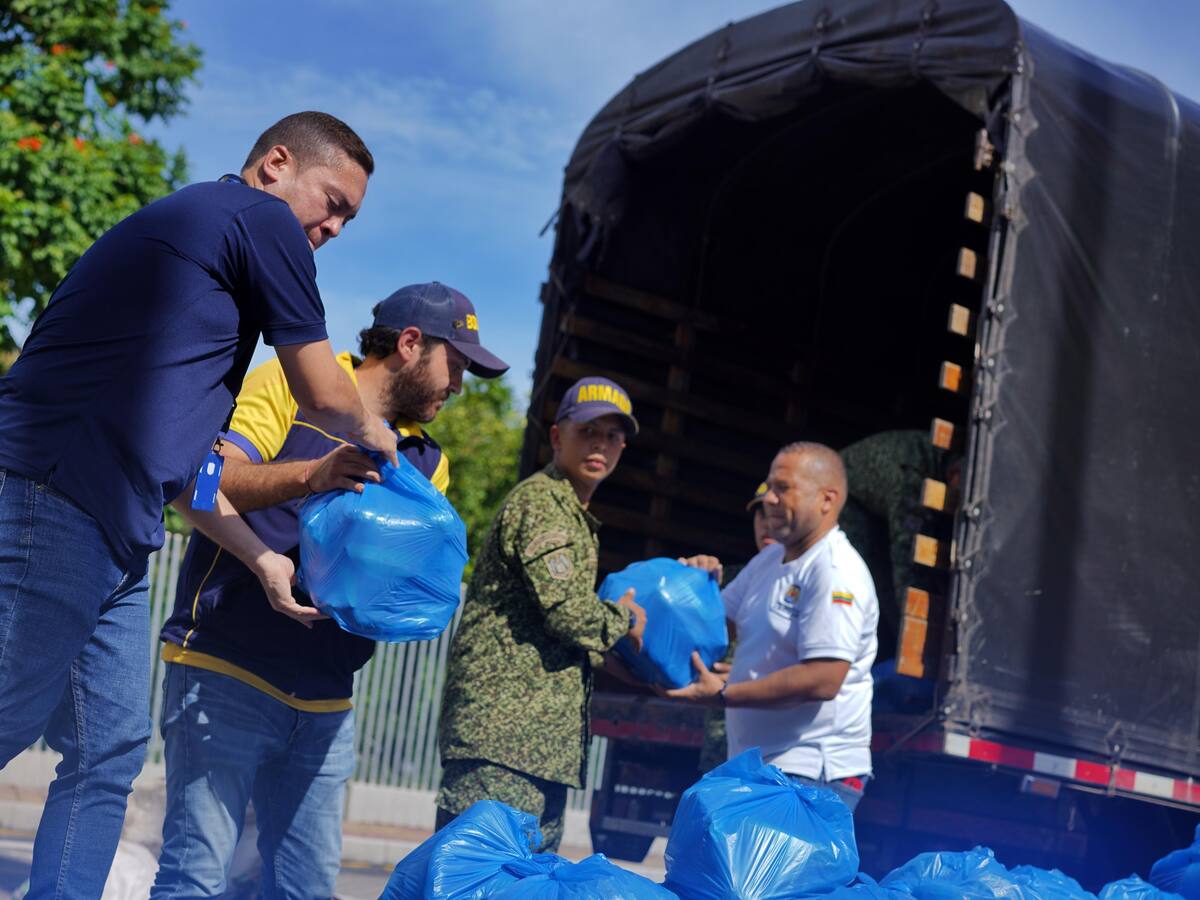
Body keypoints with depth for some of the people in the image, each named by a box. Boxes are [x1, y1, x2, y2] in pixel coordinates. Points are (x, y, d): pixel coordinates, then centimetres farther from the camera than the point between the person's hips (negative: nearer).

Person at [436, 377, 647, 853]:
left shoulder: (575, 515, 24)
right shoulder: (541, 500, -9)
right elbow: (565, 612, -18)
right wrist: (622, 617, 0)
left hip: (546, 738, 11)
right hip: (504, 722, -10)